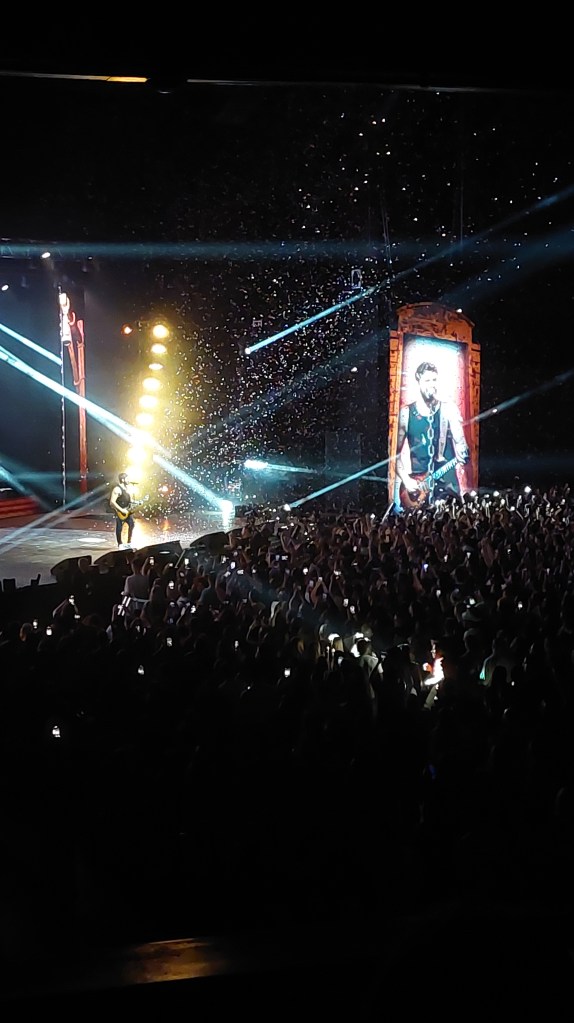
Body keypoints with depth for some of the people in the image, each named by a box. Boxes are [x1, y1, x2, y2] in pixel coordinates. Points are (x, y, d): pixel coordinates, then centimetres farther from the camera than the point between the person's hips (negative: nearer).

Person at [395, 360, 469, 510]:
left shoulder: (448, 409, 3)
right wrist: (405, 480, -4)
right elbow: (396, 451, 6)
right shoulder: (406, 413, 3)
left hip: (446, 483, 0)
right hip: (416, 486, 0)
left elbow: (459, 441, -4)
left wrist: (463, 454, -26)